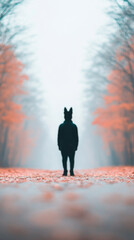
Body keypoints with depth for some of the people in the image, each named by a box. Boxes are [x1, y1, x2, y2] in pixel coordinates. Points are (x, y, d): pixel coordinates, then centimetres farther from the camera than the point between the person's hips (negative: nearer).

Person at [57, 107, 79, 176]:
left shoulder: (61, 126, -3)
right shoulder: (74, 126, -2)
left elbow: (59, 137, -1)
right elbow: (76, 137, 1)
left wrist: (59, 145, 6)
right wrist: (76, 145, 7)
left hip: (63, 146, 0)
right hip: (72, 146, 0)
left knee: (64, 159, 3)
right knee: (72, 159, 1)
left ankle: (65, 171, -2)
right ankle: (71, 172, -4)